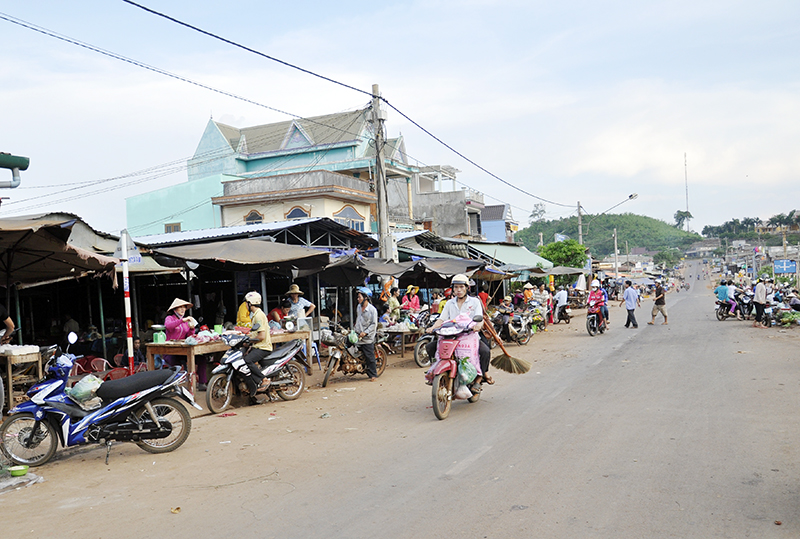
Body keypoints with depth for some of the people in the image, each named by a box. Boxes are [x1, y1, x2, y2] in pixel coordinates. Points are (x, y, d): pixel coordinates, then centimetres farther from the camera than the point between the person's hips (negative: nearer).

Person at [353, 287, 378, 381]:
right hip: (358, 336, 7)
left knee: (369, 357, -2)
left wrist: (365, 332, -20)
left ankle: (373, 375, 5)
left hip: (367, 338, -7)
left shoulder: (372, 310, -13)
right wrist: (354, 329, 20)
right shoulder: (358, 307, 10)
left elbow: (374, 324, -14)